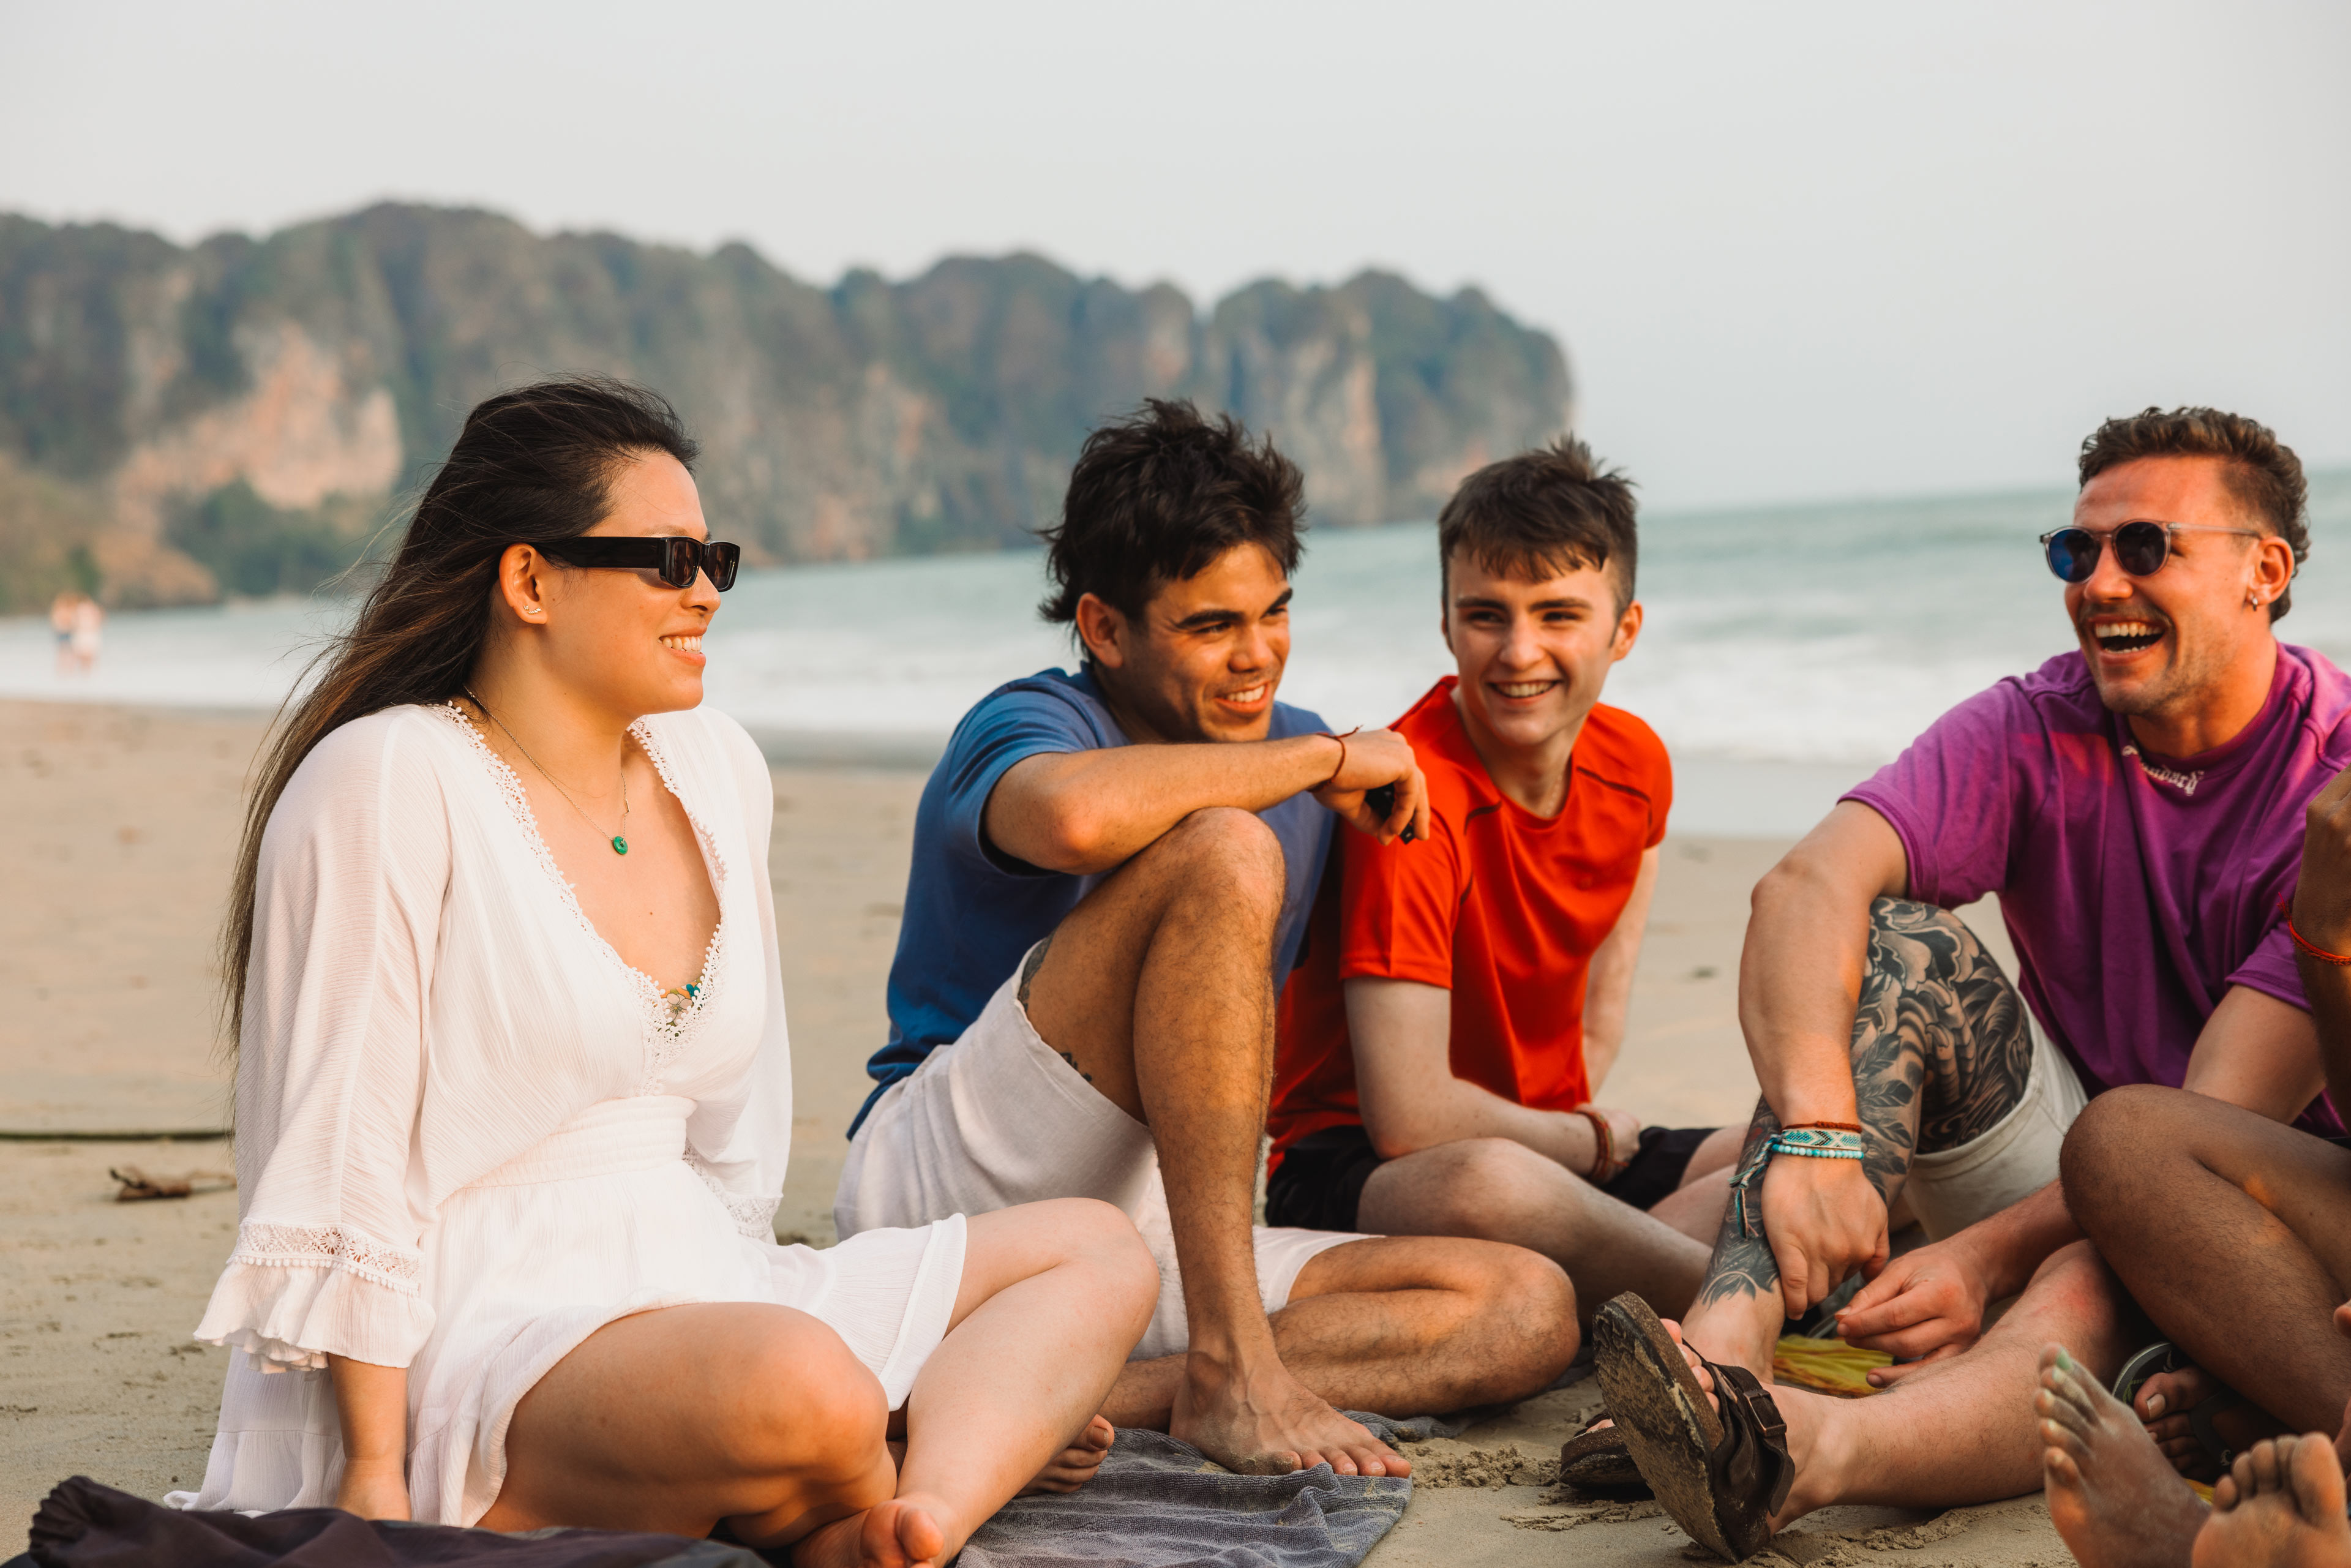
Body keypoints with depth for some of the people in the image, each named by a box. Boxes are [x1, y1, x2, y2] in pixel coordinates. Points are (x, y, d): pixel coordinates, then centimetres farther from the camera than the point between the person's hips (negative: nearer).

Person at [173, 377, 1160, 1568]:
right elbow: (338, 1153, -13)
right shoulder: (387, 786, -9)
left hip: (694, 1291, 9)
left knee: (1095, 1251, 3)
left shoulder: (716, 769, 14)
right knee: (810, 1393, -37)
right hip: (476, 1329, -9)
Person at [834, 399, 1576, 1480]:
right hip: (944, 1183, -7)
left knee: (1529, 1314, -13)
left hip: (1147, 1230, 7)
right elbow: (1077, 816, -34)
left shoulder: (1297, 762, 15)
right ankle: (1228, 1373, -30)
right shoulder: (1026, 723, -7)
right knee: (1222, 850, -26)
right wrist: (1329, 762, -20)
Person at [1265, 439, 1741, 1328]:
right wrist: (1592, 1139, -9)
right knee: (1491, 1186, -42)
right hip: (1351, 1170, -8)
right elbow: (1409, 1117, -25)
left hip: (1545, 1148, 8)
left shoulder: (1636, 767, 2)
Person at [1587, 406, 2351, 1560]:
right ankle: (1720, 1352, -43)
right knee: (1893, 942, -22)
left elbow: (2220, 1126, -23)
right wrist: (1814, 1138, -42)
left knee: (2089, 1289, -39)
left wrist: (1987, 1255, -35)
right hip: (2063, 1160, 4)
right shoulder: (2037, 733, -4)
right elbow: (1807, 886, -23)